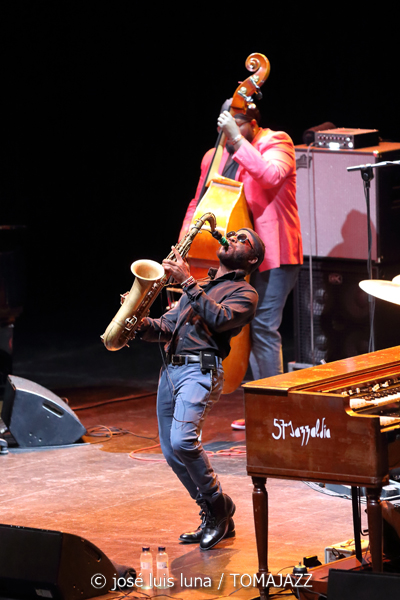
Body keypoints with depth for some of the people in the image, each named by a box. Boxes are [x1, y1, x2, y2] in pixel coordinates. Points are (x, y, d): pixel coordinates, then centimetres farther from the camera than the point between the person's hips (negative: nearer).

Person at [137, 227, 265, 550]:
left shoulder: (244, 293, 4)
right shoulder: (200, 286, 26)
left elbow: (218, 319, -15)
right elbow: (169, 325, 20)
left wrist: (188, 282, -15)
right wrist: (144, 325, -2)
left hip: (201, 369, -8)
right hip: (171, 367, 8)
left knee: (183, 441, -25)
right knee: (172, 451, 6)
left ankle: (219, 505, -6)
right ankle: (215, 519, 16)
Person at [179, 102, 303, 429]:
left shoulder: (276, 143, -5)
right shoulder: (216, 157, 14)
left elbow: (272, 175, -27)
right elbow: (199, 203, 17)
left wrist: (237, 140, -28)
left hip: (273, 254, -7)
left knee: (263, 326, -13)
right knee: (249, 328, 8)